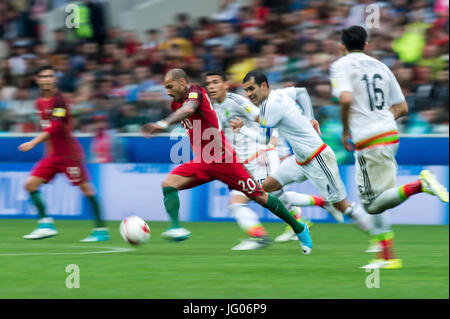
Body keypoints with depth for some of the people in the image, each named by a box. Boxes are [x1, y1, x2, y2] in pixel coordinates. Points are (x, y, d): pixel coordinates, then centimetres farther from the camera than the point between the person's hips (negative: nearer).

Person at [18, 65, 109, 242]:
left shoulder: (58, 100, -14)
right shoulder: (40, 102, 11)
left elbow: (54, 128, -23)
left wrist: (33, 143, -26)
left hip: (68, 153, -8)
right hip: (52, 154, 8)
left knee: (85, 188, -5)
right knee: (30, 184, -3)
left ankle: (101, 229, 2)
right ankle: (46, 224, 0)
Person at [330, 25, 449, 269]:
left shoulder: (341, 66, -2)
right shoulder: (379, 66, 17)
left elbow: (346, 99, -20)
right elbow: (402, 108, 17)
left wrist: (345, 130, -6)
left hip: (368, 141, -7)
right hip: (390, 133, 7)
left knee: (373, 204, -5)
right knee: (375, 200, 16)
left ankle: (419, 185, -25)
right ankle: (387, 256, 12)